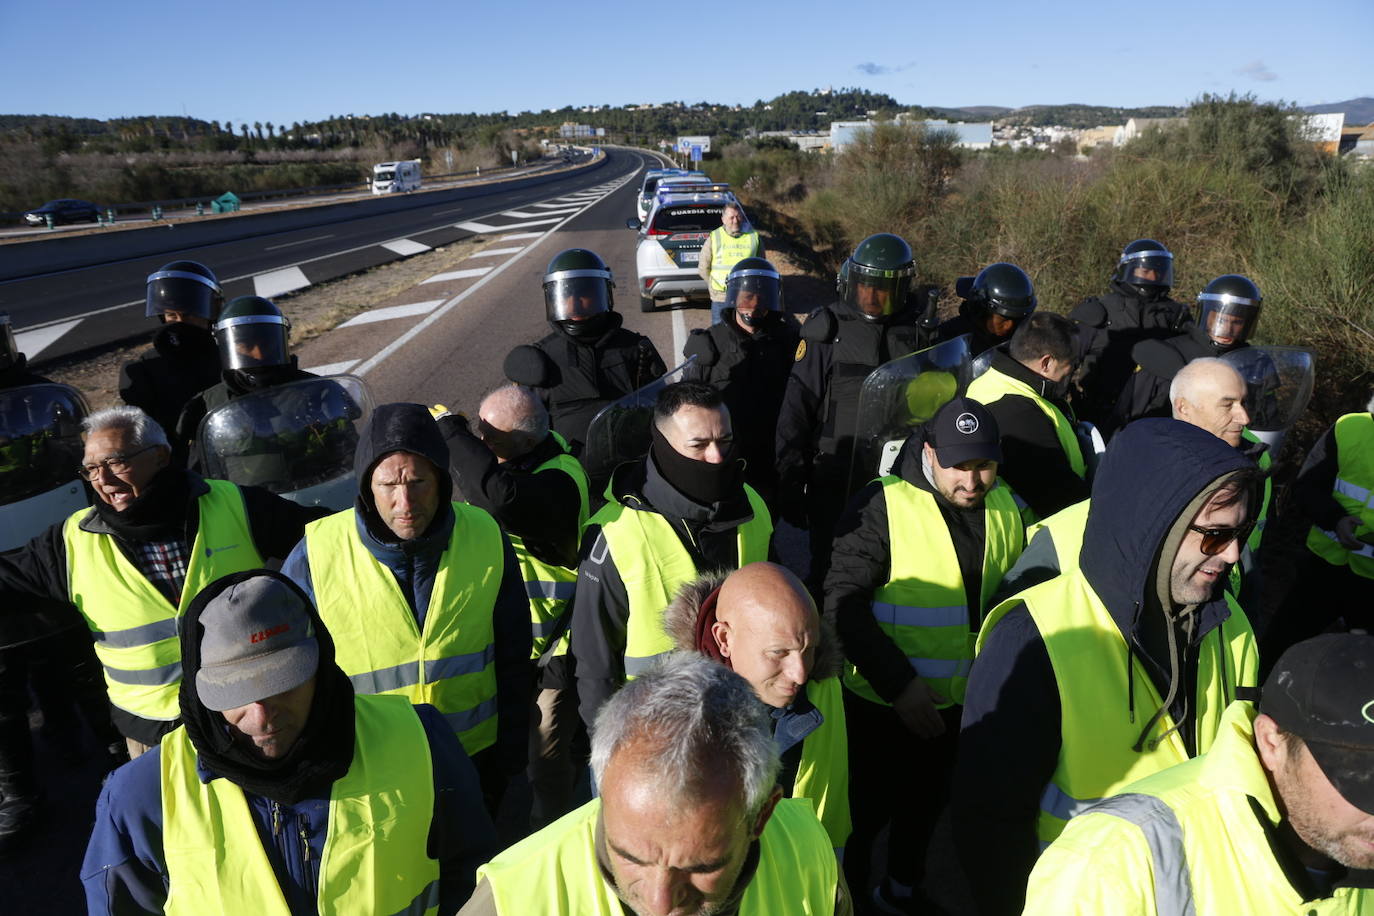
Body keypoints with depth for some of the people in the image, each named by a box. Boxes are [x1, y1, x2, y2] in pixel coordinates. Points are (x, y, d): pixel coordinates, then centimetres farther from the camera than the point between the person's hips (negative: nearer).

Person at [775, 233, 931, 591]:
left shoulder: (919, 331, 2)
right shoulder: (827, 330, -5)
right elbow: (795, 413, -5)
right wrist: (790, 484, -6)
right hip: (835, 480, -2)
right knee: (829, 572, 9)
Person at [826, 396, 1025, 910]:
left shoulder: (1005, 508, -3)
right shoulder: (884, 506, -20)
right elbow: (844, 602, -22)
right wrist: (898, 682, -26)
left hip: (963, 700, 5)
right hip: (883, 700, -5)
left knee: (927, 803, 24)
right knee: (869, 806, 13)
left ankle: (903, 887, 49)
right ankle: (845, 885, 40)